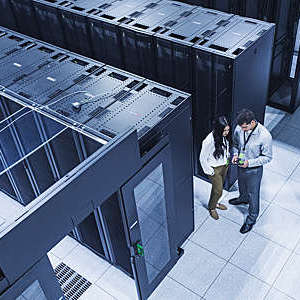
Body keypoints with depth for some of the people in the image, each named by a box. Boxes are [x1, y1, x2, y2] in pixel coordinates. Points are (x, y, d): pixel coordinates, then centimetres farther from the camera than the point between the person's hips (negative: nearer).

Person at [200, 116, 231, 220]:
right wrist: (209, 171, -13)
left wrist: (227, 159, 9)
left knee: (219, 187, 25)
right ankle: (211, 207, 35)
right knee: (218, 191, 7)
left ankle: (215, 203, 51)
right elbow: (202, 158, -21)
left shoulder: (226, 136, -14)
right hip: (215, 168, -6)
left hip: (224, 165, 6)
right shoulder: (209, 140, -33)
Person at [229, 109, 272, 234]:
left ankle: (251, 219, 35)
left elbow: (267, 157, -20)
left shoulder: (265, 136, -32)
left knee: (253, 194, 13)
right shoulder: (239, 128, -17)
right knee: (241, 185, 32)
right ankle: (243, 198, 64)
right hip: (241, 165, 5)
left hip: (254, 170, -5)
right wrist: (236, 154, -13)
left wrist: (249, 162, -28)